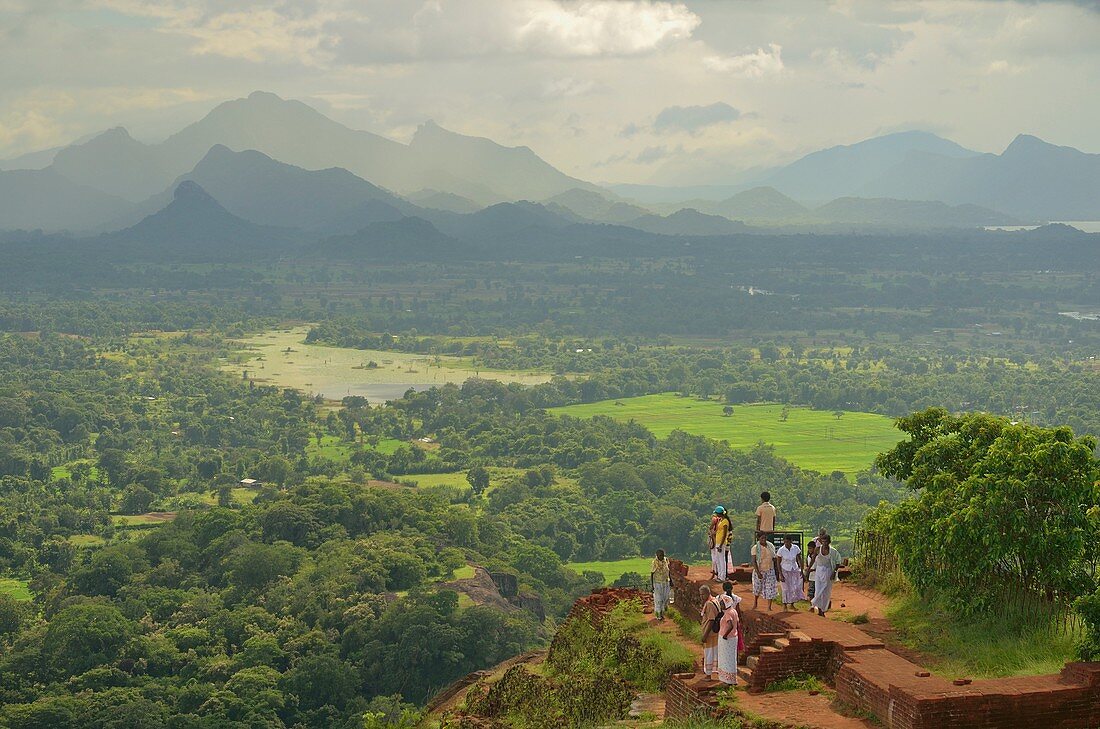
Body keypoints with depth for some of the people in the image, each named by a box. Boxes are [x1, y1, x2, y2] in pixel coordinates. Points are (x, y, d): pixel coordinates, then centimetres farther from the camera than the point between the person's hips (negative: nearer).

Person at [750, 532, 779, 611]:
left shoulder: (770, 546, 1)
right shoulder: (755, 548, -10)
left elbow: (774, 560, 8)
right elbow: (754, 561, -13)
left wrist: (777, 572, 7)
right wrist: (758, 573, -20)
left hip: (770, 571, 2)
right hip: (759, 571, -2)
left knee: (770, 589, -4)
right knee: (757, 588, 15)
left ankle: (769, 607, 3)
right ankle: (755, 603, 40)